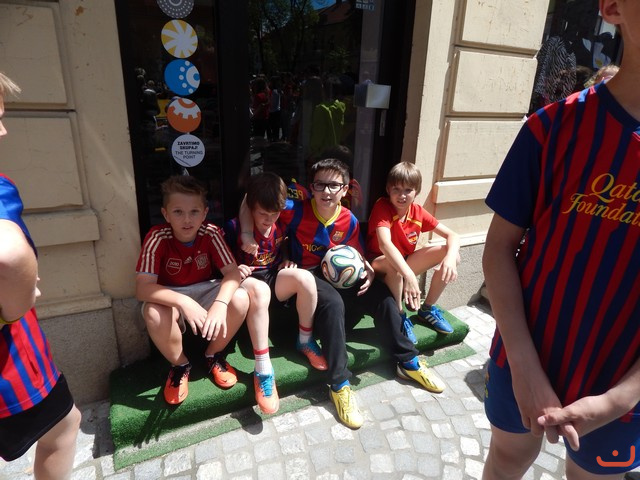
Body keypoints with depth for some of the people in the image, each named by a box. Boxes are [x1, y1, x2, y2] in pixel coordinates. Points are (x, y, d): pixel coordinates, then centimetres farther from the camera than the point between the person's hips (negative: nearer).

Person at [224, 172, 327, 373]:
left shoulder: (281, 224, 0)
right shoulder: (234, 227, -12)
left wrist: (287, 261, -1)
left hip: (274, 277, 4)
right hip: (247, 280, -4)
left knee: (305, 277, -26)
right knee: (260, 289, -40)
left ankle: (305, 341, -5)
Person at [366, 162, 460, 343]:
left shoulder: (418, 212, -5)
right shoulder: (382, 206, -21)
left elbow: (452, 235, -7)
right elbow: (385, 243, -37)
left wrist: (451, 258, -29)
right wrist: (409, 275, -50)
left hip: (406, 262, 6)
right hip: (379, 264, -5)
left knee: (452, 253, -11)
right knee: (394, 265, -41)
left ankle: (427, 308, 3)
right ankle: (399, 316, -15)